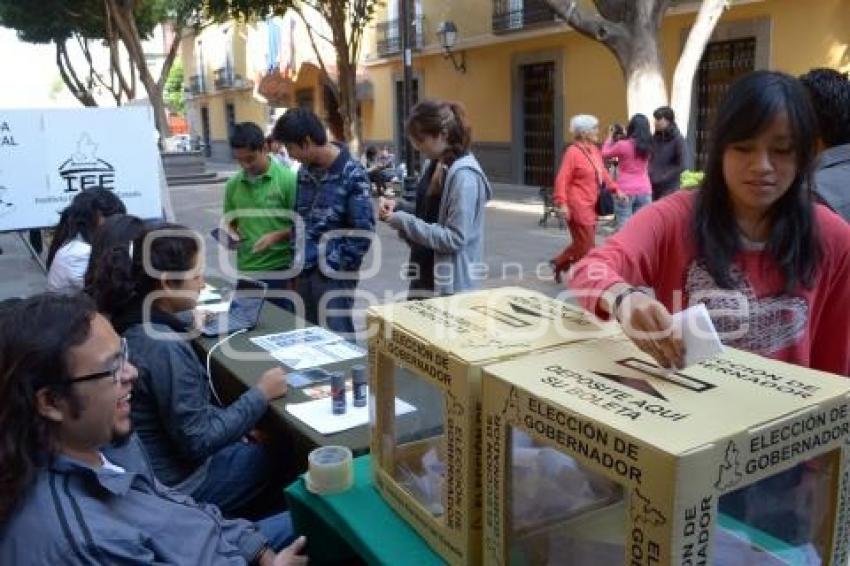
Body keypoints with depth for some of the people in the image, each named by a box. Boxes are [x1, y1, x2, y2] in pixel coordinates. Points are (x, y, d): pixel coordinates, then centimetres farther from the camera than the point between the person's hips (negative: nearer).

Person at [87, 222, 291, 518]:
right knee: (272, 459, 7)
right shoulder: (164, 347, -30)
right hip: (170, 486, -8)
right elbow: (198, 441, -24)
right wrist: (260, 394, -16)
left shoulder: (130, 324, -3)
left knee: (253, 448, 19)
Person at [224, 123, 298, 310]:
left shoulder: (287, 179, -7)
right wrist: (229, 233, -3)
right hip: (245, 270, 4)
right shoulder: (233, 184, 6)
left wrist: (277, 236, -18)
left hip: (280, 268, -4)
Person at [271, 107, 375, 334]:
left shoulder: (352, 174, -13)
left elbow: (363, 230, -14)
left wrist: (341, 268, -11)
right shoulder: (305, 171, 8)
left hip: (333, 274, -7)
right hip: (305, 270, 7)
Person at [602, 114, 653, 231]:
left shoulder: (623, 145, -11)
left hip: (625, 192, -4)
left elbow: (605, 153, 3)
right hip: (644, 191, 5)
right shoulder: (647, 146, 3)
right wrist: (626, 136, 23)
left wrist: (610, 136, 14)